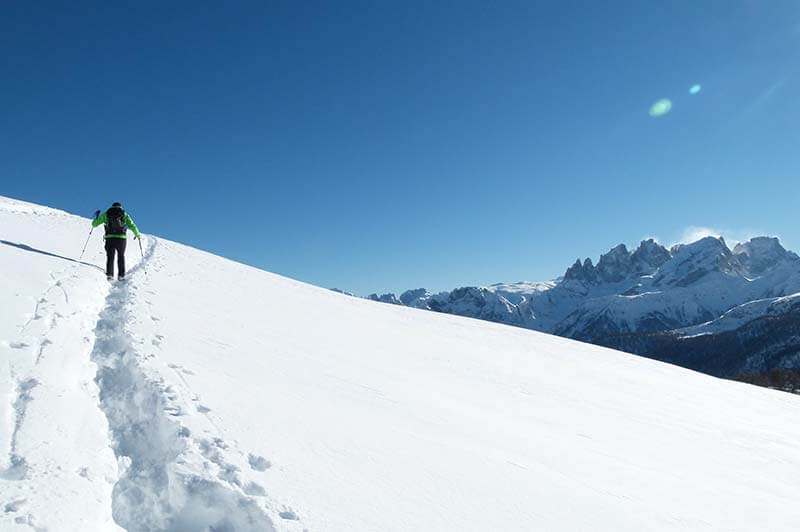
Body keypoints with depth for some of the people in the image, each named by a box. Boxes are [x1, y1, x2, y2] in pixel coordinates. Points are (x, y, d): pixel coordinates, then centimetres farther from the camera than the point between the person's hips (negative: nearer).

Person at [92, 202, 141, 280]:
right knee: (121, 257, 14)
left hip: (110, 238, 0)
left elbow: (94, 224, 15)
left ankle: (109, 274, -4)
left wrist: (96, 217, 35)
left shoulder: (106, 214, 13)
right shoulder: (125, 215, 11)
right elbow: (132, 226, 3)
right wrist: (137, 235, 15)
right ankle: (121, 275, 9)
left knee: (110, 257, 9)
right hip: (121, 238, 0)